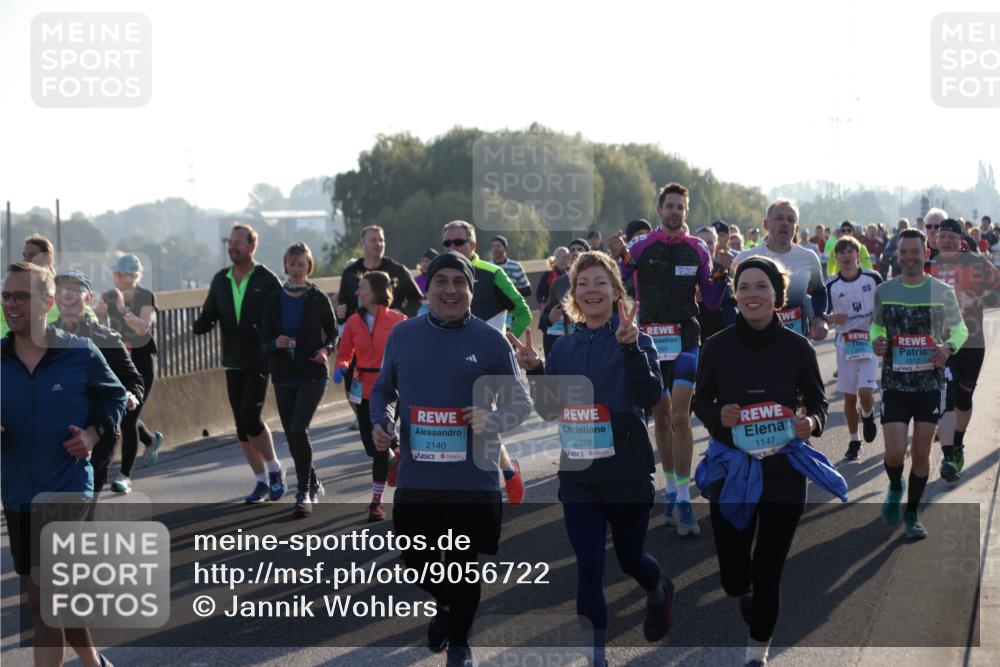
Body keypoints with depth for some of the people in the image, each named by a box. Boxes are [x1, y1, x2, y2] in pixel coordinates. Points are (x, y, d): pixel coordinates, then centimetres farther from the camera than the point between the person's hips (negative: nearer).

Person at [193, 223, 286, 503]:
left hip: (259, 361, -6)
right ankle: (262, 481, 16)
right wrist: (202, 323, -9)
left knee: (250, 417, -16)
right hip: (233, 362, 6)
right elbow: (209, 313, 14)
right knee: (242, 425, 6)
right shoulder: (220, 280, 10)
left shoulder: (267, 280, -5)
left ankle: (275, 470, 3)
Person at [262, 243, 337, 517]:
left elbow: (333, 332, 8)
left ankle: (303, 494, -12)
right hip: (283, 376, 4)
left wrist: (326, 350, -12)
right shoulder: (274, 300, 4)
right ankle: (313, 484, 29)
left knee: (298, 430, -18)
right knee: (292, 436, 8)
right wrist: (276, 343, -16)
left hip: (313, 374, -4)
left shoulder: (319, 299, -1)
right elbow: (264, 337, 6)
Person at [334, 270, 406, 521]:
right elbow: (345, 354, 9)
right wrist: (341, 368, -11)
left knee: (380, 444, -6)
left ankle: (376, 501, 7)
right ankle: (396, 456, 43)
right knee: (371, 444, 7)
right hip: (365, 390, 4)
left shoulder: (397, 321, -8)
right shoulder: (354, 321, 2)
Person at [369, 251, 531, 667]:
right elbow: (382, 390, 17)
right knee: (416, 566, 10)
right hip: (415, 480, 2)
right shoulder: (402, 335, 5)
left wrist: (492, 419, -17)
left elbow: (521, 402, 3)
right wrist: (379, 423, -3)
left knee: (464, 568, 8)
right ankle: (441, 615, 41)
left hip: (473, 480, -2)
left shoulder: (491, 340, -2)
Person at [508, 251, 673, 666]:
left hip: (627, 473, -3)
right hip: (578, 475, 3)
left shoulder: (635, 340, -7)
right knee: (588, 568, -1)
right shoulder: (565, 346, 6)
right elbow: (549, 411, 10)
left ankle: (659, 592, 49)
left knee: (629, 558, 15)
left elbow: (651, 397, -22)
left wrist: (631, 347, -36)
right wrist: (533, 371, -7)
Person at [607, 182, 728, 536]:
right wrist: (616, 258, -19)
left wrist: (720, 272, -9)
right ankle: (671, 489, 24)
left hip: (685, 339, -1)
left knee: (680, 417, -12)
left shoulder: (698, 249, 4)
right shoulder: (640, 246, 1)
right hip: (650, 338, 1)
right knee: (661, 417, 10)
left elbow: (712, 303, 7)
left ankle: (684, 500, -12)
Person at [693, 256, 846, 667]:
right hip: (731, 470, 0)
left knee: (769, 569, 6)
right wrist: (718, 416, -17)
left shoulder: (797, 348, -7)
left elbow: (818, 401, 5)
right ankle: (745, 594, 43)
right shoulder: (717, 346, -6)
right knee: (732, 575, 4)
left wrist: (812, 422, -17)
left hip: (784, 470, 0)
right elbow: (700, 401, 4)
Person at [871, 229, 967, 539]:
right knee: (895, 454, -8)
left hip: (930, 383, 0)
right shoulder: (883, 291, 0)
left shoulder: (942, 292, -3)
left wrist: (949, 346, -15)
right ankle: (895, 488, 27)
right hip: (895, 383, 0)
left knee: (921, 453, 5)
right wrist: (875, 341, -8)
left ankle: (912, 513, 23)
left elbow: (960, 329, 7)